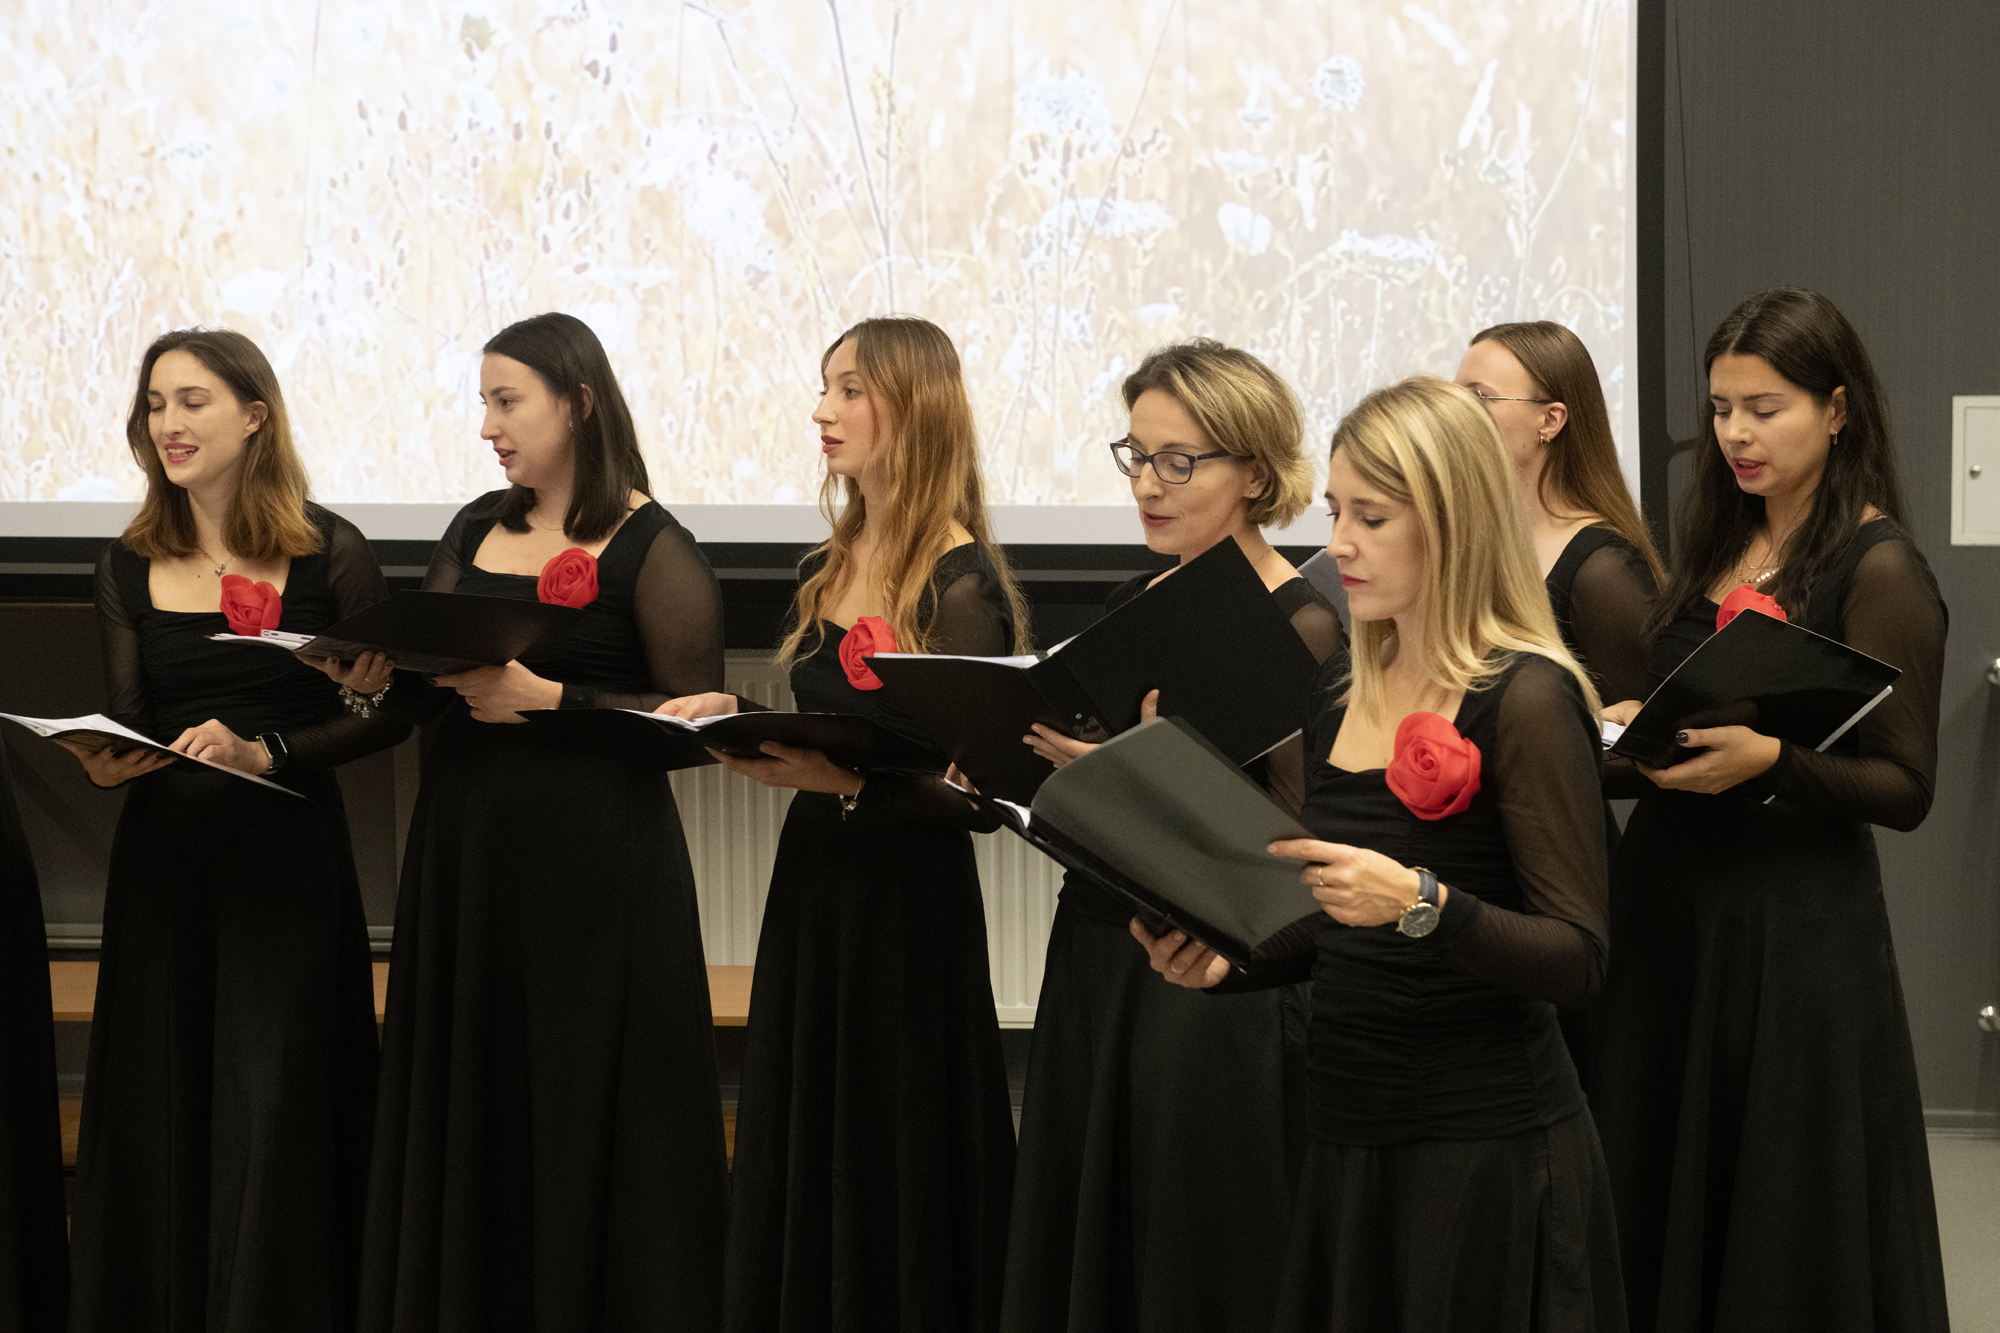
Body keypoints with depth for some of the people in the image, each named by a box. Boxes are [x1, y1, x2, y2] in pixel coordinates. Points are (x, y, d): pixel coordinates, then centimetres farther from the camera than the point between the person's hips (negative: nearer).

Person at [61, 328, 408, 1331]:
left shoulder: (326, 553, -2)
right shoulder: (130, 568, 10)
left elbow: (385, 711, -3)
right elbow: (126, 722, 9)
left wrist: (266, 752, -16)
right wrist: (105, 762, -13)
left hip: (287, 854, -3)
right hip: (162, 859, 3)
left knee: (270, 1107, -7)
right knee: (159, 1111, 4)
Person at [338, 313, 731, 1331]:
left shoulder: (651, 548, -6)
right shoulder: (477, 530, 13)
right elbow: (435, 690, 16)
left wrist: (550, 700, -18)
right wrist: (381, 680, -5)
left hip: (592, 857, -6)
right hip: (465, 850, 6)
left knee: (586, 1119, -2)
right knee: (468, 1118, 9)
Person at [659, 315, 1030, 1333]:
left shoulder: (959, 585, -14)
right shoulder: (828, 571, 9)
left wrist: (850, 783, -29)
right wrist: (734, 712, 2)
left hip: (907, 898, -8)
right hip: (814, 880, 8)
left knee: (894, 1162, 0)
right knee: (803, 1153, 14)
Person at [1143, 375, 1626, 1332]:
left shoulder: (1526, 699, -13)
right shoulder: (1344, 688, 10)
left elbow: (1576, 961, -17)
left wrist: (1419, 903, -30)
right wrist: (1228, 957, 2)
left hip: (1483, 1149, -7)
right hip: (1350, 1142, 7)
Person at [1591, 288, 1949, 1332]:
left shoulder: (1880, 571, -9)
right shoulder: (1718, 545, 12)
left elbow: (1905, 788, -11)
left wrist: (1770, 760, -25)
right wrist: (1637, 727, 1)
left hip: (1793, 930, -7)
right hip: (1668, 903, 7)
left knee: (1785, 1230, 1)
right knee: (1662, 1207, 10)